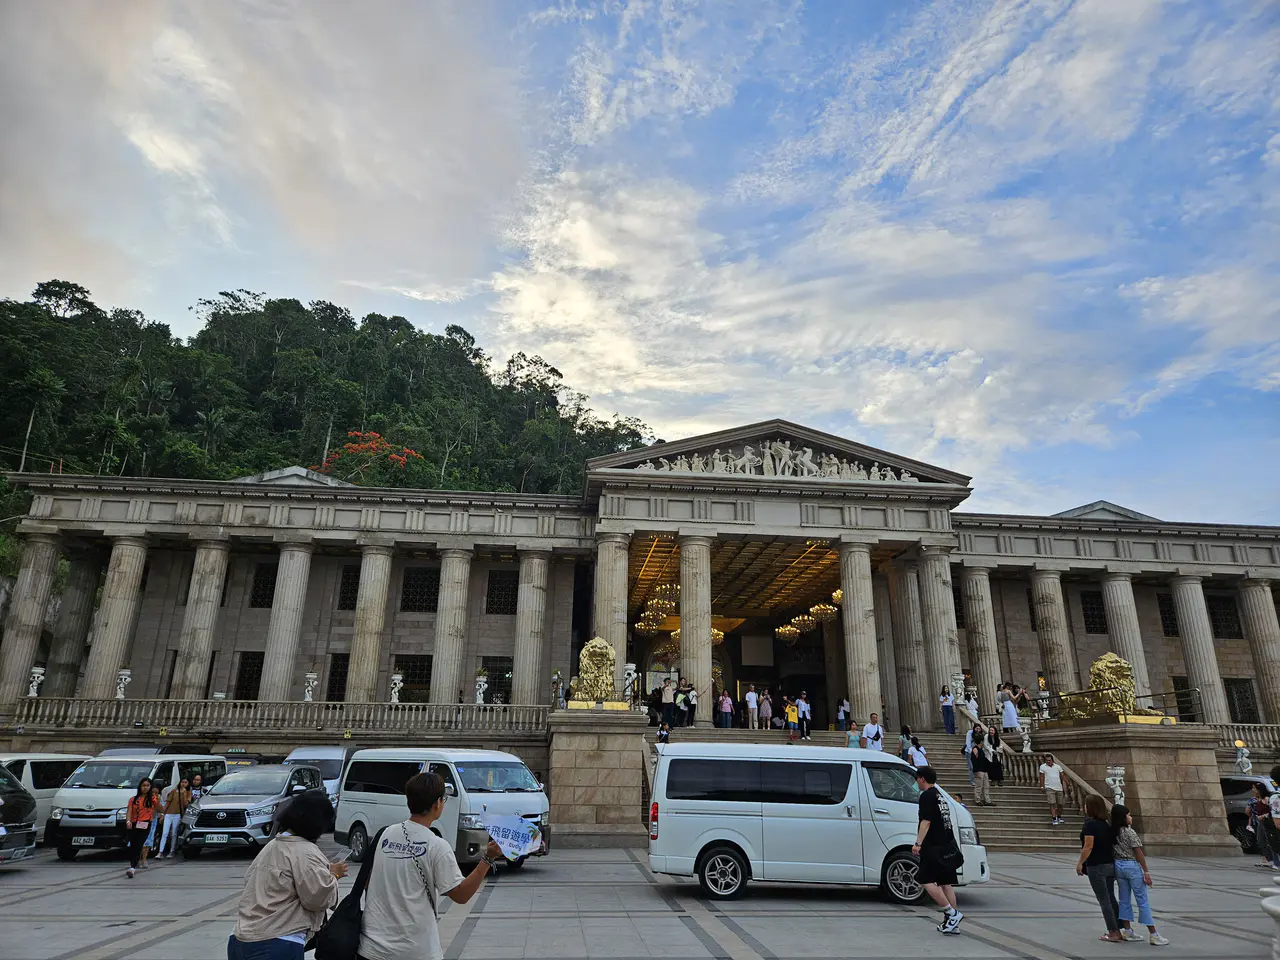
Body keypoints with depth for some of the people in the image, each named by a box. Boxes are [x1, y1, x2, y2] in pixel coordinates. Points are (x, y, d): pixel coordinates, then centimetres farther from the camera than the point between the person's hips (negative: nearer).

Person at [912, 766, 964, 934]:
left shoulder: (927, 796, -10)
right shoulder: (940, 796, 18)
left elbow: (926, 822, -19)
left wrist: (918, 843, -23)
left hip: (934, 847, -9)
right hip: (947, 846, 9)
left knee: (926, 880, -6)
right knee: (945, 882, 10)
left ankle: (952, 913, -10)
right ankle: (952, 923, 12)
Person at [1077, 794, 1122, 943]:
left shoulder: (1090, 824, -16)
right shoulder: (1106, 824, 7)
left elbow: (1088, 846, -20)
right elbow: (1113, 844, 9)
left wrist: (1080, 862, -12)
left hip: (1096, 867, -7)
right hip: (1110, 865, 7)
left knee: (1104, 900, 1)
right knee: (1111, 898, 15)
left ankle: (1113, 933, 4)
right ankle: (1118, 930, 20)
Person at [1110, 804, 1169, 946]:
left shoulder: (1113, 833, 5)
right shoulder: (1130, 832, -15)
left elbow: (1114, 851, 8)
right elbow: (1138, 853, -15)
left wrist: (1116, 872, 14)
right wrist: (1146, 872, -10)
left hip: (1118, 865, 7)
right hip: (1132, 866, -7)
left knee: (1124, 900, 11)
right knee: (1143, 901, -1)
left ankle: (1128, 931, 16)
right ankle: (1153, 935, 2)